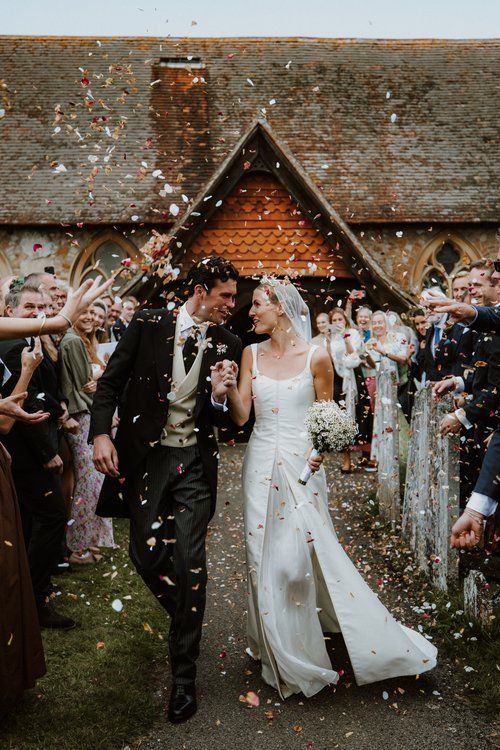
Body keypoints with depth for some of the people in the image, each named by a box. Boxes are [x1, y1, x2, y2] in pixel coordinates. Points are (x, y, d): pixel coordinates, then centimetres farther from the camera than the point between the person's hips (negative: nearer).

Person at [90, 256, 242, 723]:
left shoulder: (227, 345, 2)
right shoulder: (147, 326, -3)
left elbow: (227, 417, 8)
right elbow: (110, 382, -1)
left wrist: (220, 400, -15)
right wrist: (101, 433, -15)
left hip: (195, 462, 0)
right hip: (145, 456, 0)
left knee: (189, 560, -5)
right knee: (146, 554, 5)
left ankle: (184, 673, 8)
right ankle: (186, 619, 37)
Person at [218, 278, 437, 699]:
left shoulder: (315, 356, -5)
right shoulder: (252, 355, 4)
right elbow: (240, 416, 0)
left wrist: (321, 450, -16)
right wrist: (230, 388, -18)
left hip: (302, 464, -4)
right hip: (262, 465, 4)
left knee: (306, 554, -6)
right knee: (266, 557, 8)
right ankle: (281, 653, 29)